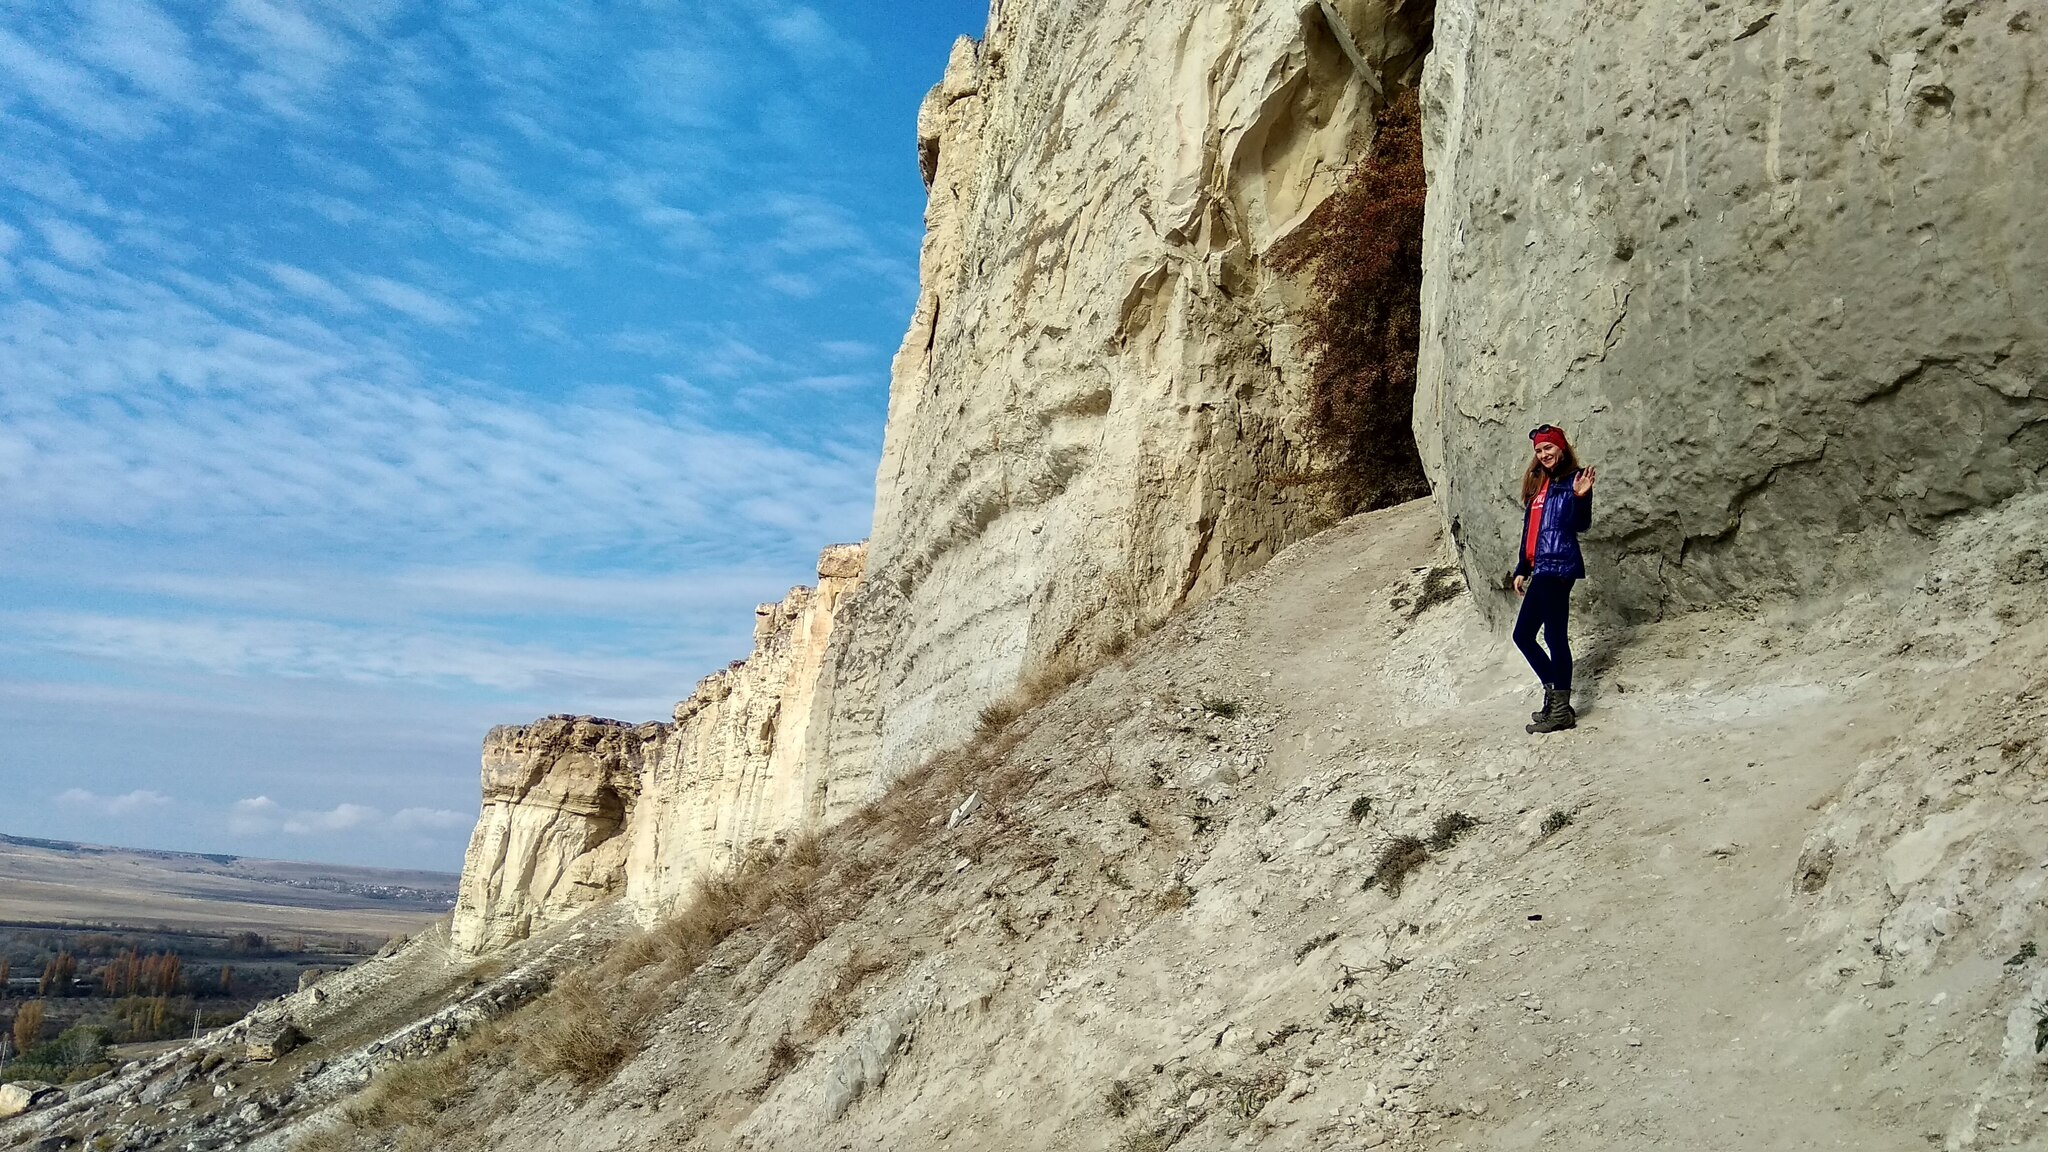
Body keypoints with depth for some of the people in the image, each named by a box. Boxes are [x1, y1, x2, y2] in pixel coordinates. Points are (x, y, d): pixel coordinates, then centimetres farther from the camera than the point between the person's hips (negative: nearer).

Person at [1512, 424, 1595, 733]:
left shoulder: (1573, 480, -3)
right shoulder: (1538, 483, 19)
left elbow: (1580, 525, -13)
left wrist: (1580, 497, -30)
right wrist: (1521, 569, 19)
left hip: (1559, 567, -9)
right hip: (1542, 568, 9)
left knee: (1555, 635, -8)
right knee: (1523, 635, 12)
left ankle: (1561, 710, -4)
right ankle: (1555, 693, 20)